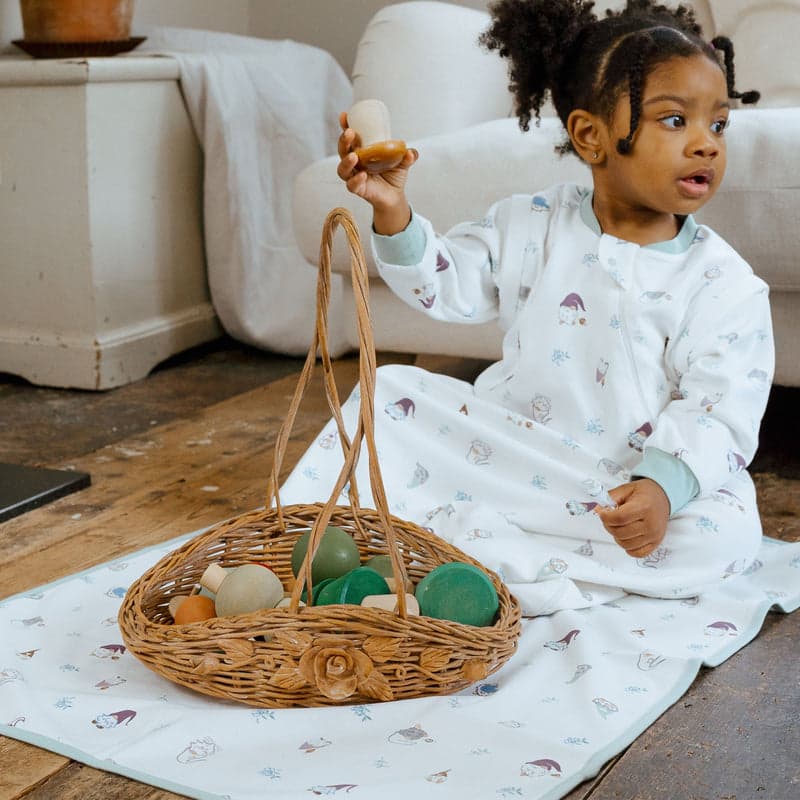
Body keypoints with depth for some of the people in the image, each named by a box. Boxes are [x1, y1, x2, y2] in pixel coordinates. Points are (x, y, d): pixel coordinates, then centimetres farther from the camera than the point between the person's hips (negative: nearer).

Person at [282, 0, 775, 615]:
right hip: (504, 448, 2)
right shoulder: (530, 225, 1)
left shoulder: (726, 283, -7)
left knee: (729, 531, -29)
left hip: (618, 486, -1)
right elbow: (445, 283, 0)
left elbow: (722, 408, -13)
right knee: (392, 392, -7)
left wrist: (663, 484, -30)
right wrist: (393, 212, -18)